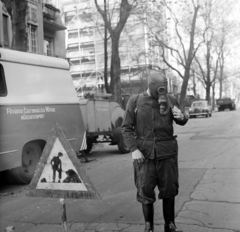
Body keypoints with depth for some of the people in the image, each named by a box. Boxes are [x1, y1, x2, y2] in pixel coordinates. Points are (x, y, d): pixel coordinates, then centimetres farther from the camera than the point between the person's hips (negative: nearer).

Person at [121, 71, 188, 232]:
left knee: (169, 189, 8)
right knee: (145, 190, 2)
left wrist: (182, 116, -9)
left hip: (167, 152, 1)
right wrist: (134, 149, -12)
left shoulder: (170, 100, 2)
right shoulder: (135, 101, -2)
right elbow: (127, 128, -1)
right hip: (144, 152, -1)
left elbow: (182, 122, 15)